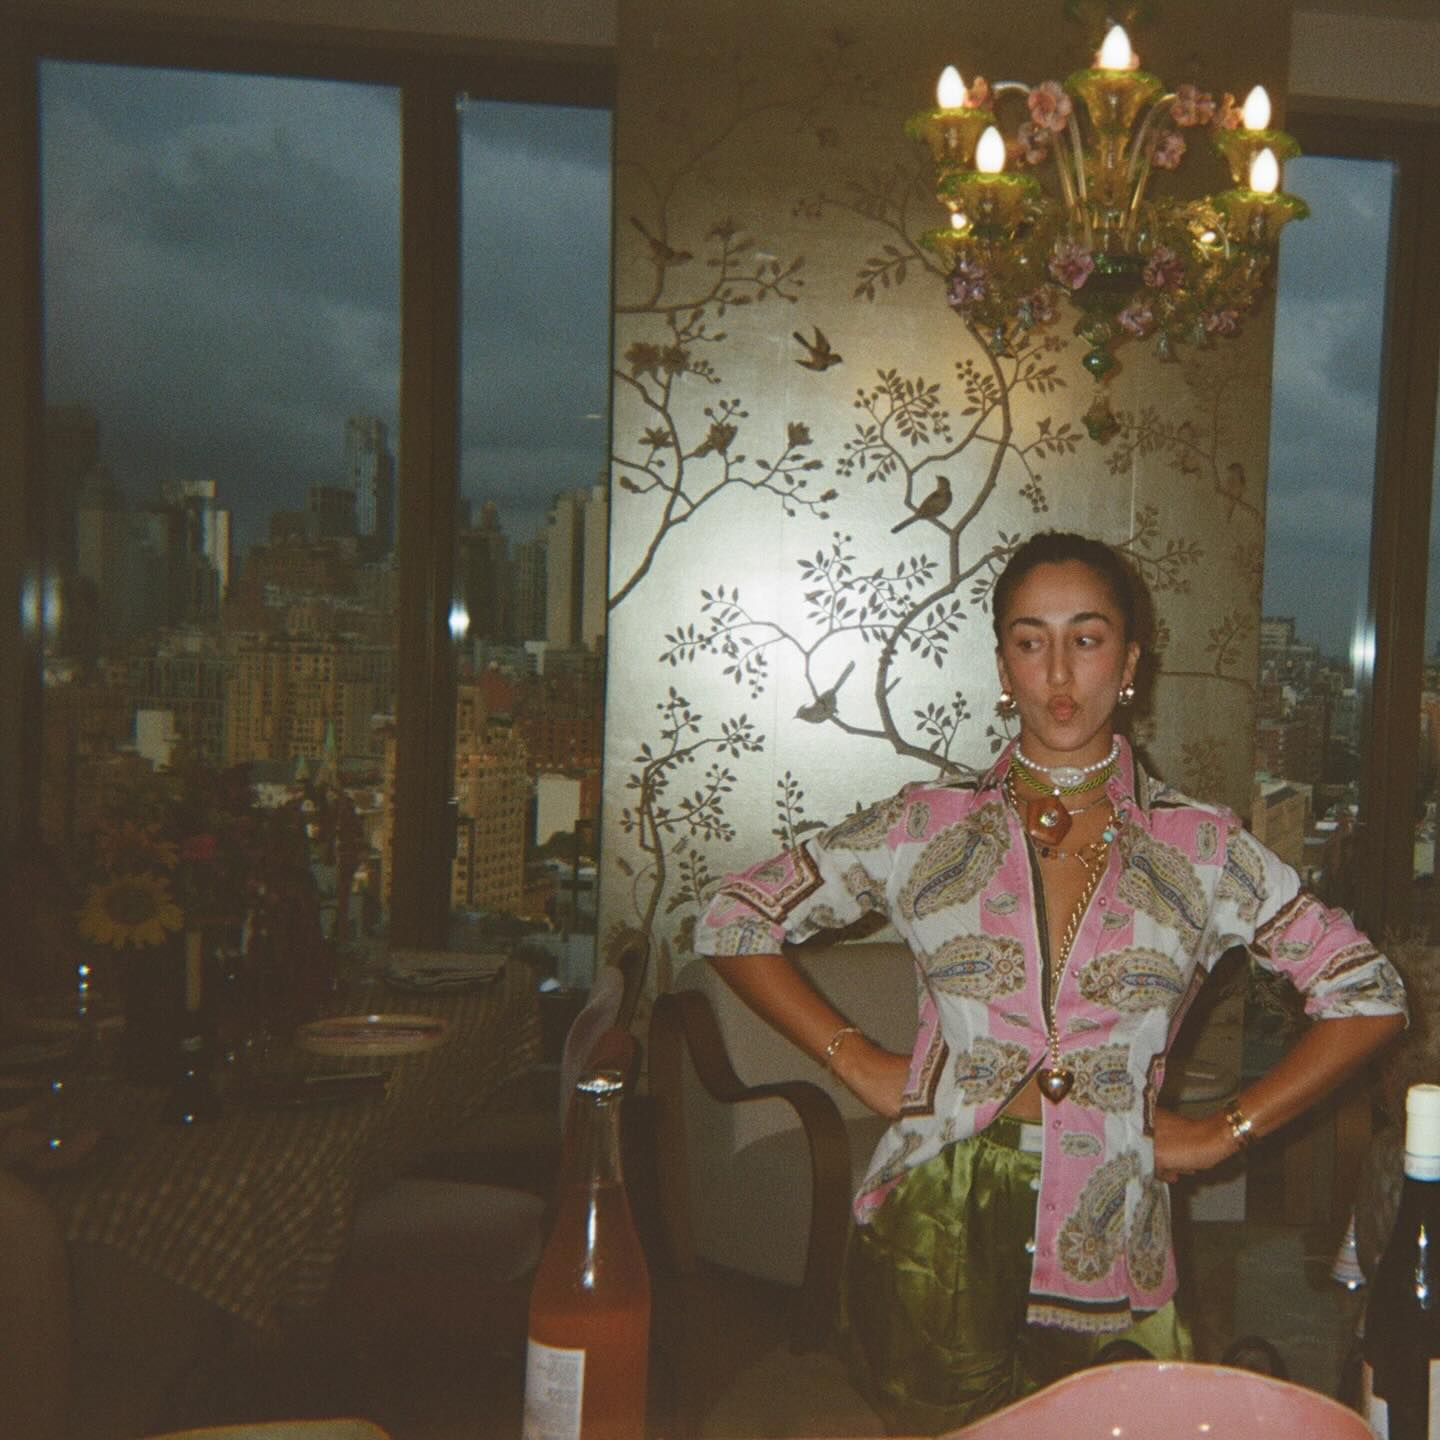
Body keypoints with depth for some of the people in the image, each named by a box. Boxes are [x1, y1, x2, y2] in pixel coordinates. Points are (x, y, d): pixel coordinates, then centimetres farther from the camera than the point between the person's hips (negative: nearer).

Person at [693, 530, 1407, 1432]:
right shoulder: (928, 826, 1)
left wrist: (1228, 1130, 1)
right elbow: (735, 920, 6)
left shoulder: (1202, 848, 1)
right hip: (933, 1244, 0)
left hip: (1106, 1261, 1)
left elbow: (1371, 994, 7)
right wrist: (858, 1061, -1)